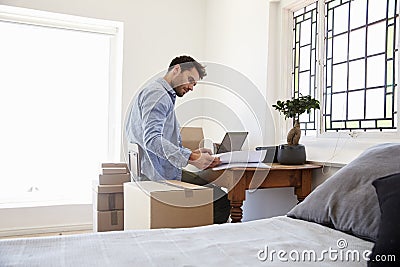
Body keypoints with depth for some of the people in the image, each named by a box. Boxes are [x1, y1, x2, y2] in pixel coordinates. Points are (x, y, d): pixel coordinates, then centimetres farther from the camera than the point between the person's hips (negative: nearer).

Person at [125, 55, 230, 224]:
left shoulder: (166, 96, 25)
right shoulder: (157, 94, -10)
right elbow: (152, 139, -24)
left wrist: (192, 153, 9)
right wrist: (191, 158, -27)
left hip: (168, 172, 11)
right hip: (158, 177, -11)